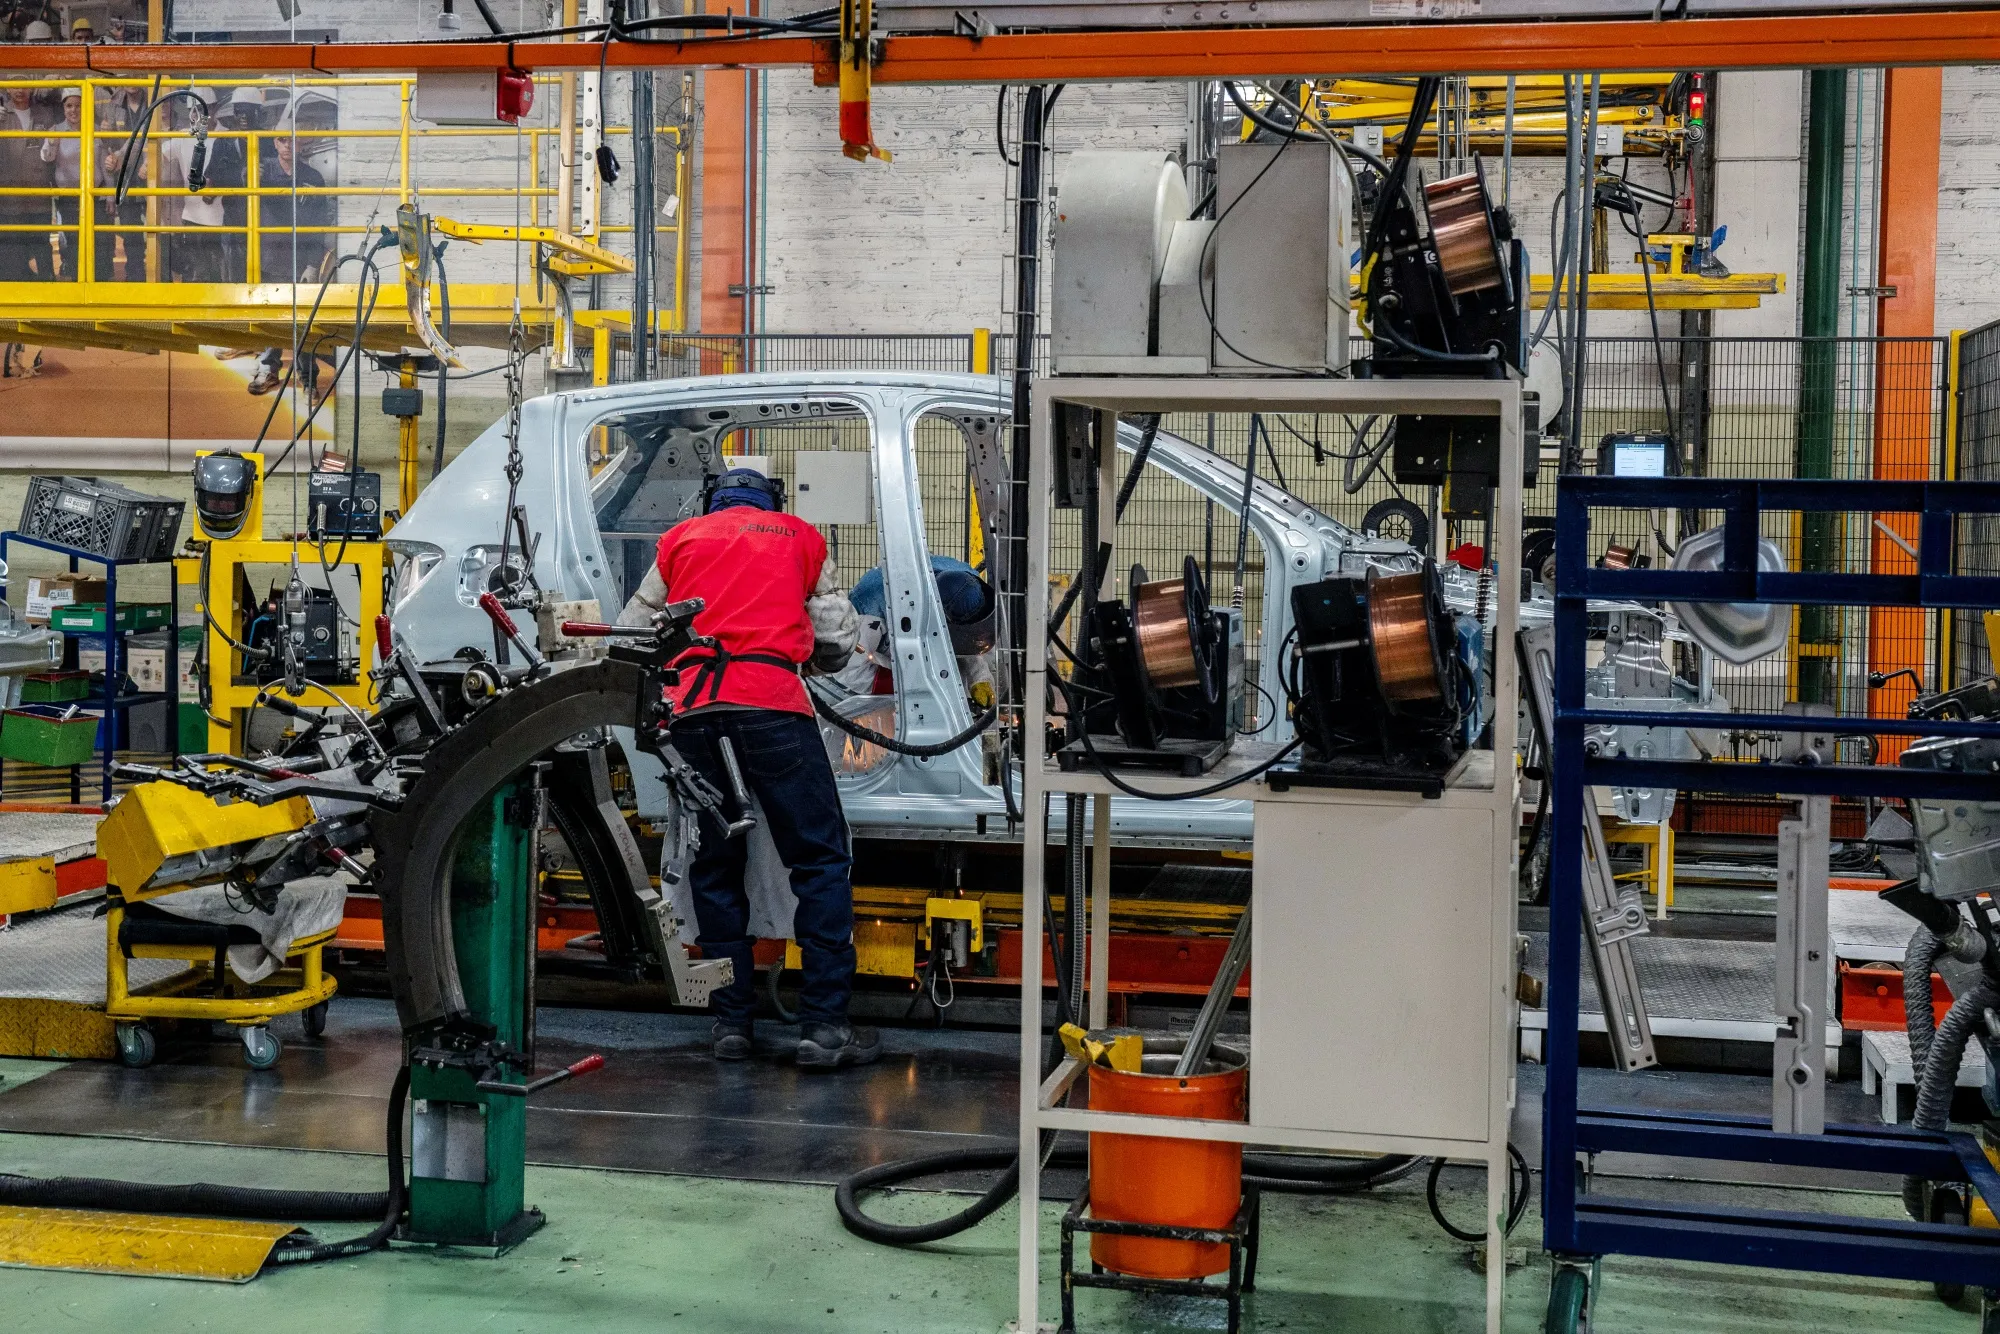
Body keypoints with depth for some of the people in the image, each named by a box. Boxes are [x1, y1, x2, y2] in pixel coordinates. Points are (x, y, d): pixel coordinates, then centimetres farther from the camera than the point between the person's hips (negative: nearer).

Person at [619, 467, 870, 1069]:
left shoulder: (681, 537, 25)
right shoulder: (798, 535, 22)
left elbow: (630, 634, 27)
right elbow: (838, 641, 21)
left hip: (691, 711, 3)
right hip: (770, 705, -2)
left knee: (714, 868, 13)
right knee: (821, 860, 2)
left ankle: (731, 1023, 13)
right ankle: (824, 1025, -4)